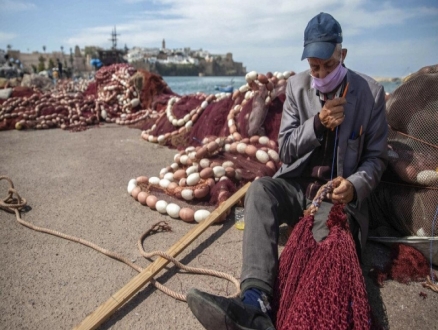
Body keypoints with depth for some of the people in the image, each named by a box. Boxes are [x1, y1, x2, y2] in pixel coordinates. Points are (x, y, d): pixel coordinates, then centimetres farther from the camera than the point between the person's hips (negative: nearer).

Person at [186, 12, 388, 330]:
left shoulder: (371, 92, -2)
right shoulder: (297, 85, 4)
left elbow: (376, 157, 4)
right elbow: (285, 149, 2)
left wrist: (354, 186, -19)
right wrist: (317, 122, -16)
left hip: (338, 194, -1)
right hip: (297, 186, 2)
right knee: (260, 189, -32)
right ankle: (256, 301, -46)